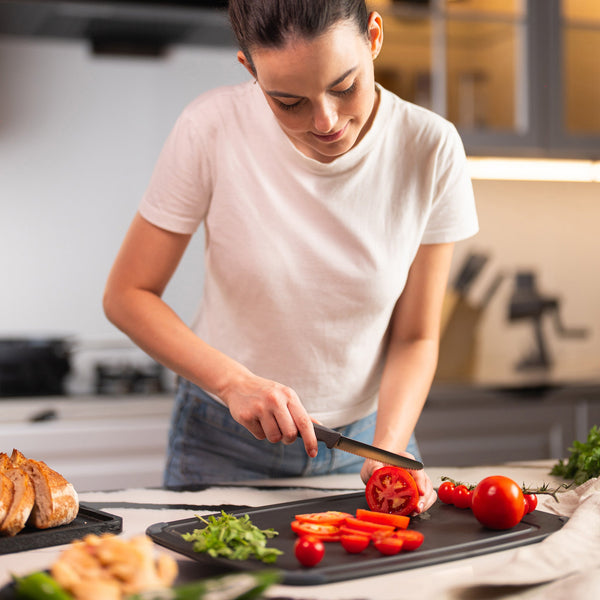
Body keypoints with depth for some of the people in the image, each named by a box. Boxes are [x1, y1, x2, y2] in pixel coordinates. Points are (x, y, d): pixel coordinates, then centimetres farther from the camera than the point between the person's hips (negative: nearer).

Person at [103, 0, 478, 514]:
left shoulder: (431, 148, -16)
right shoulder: (212, 130, -19)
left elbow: (414, 337, -8)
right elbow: (127, 294, -11)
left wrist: (389, 449, -24)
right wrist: (234, 381, -24)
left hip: (367, 432, 1)